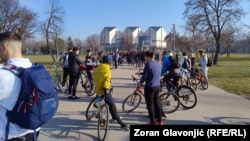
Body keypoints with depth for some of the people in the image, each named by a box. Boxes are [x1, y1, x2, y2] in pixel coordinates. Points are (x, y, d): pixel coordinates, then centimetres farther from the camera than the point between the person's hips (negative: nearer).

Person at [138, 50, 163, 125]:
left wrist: (141, 82, 3)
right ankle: (160, 120, 27)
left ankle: (152, 122, 10)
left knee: (150, 105, 3)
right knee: (157, 102, 17)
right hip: (157, 86, 8)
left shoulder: (148, 64, -17)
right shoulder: (158, 63, 8)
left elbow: (144, 76, -16)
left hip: (150, 87, -8)